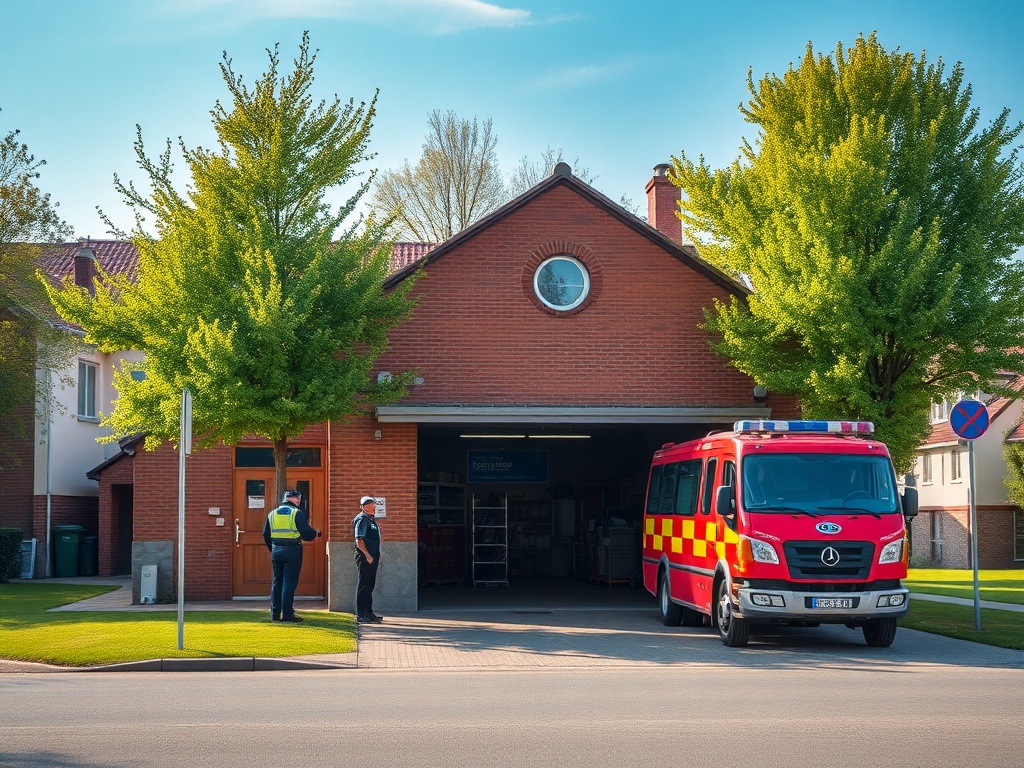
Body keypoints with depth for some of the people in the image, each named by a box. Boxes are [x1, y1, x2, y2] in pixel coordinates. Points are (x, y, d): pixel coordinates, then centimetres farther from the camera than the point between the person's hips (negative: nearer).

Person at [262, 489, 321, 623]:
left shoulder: (272, 514, 9)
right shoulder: (297, 513, -7)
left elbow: (266, 535, 13)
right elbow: (307, 534, -11)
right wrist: (317, 534, 9)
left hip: (276, 552, 5)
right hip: (292, 551, -5)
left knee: (277, 582, 12)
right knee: (289, 582, -2)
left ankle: (275, 613, 13)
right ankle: (287, 614, -5)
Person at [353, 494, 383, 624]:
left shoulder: (370, 519, 18)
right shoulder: (361, 519, -12)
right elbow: (359, 540, -19)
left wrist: (377, 556, 19)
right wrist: (367, 555, -22)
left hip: (372, 557, 10)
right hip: (364, 557, -10)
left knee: (370, 585, 15)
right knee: (363, 586, -6)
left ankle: (368, 612, 22)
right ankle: (361, 615, -4)